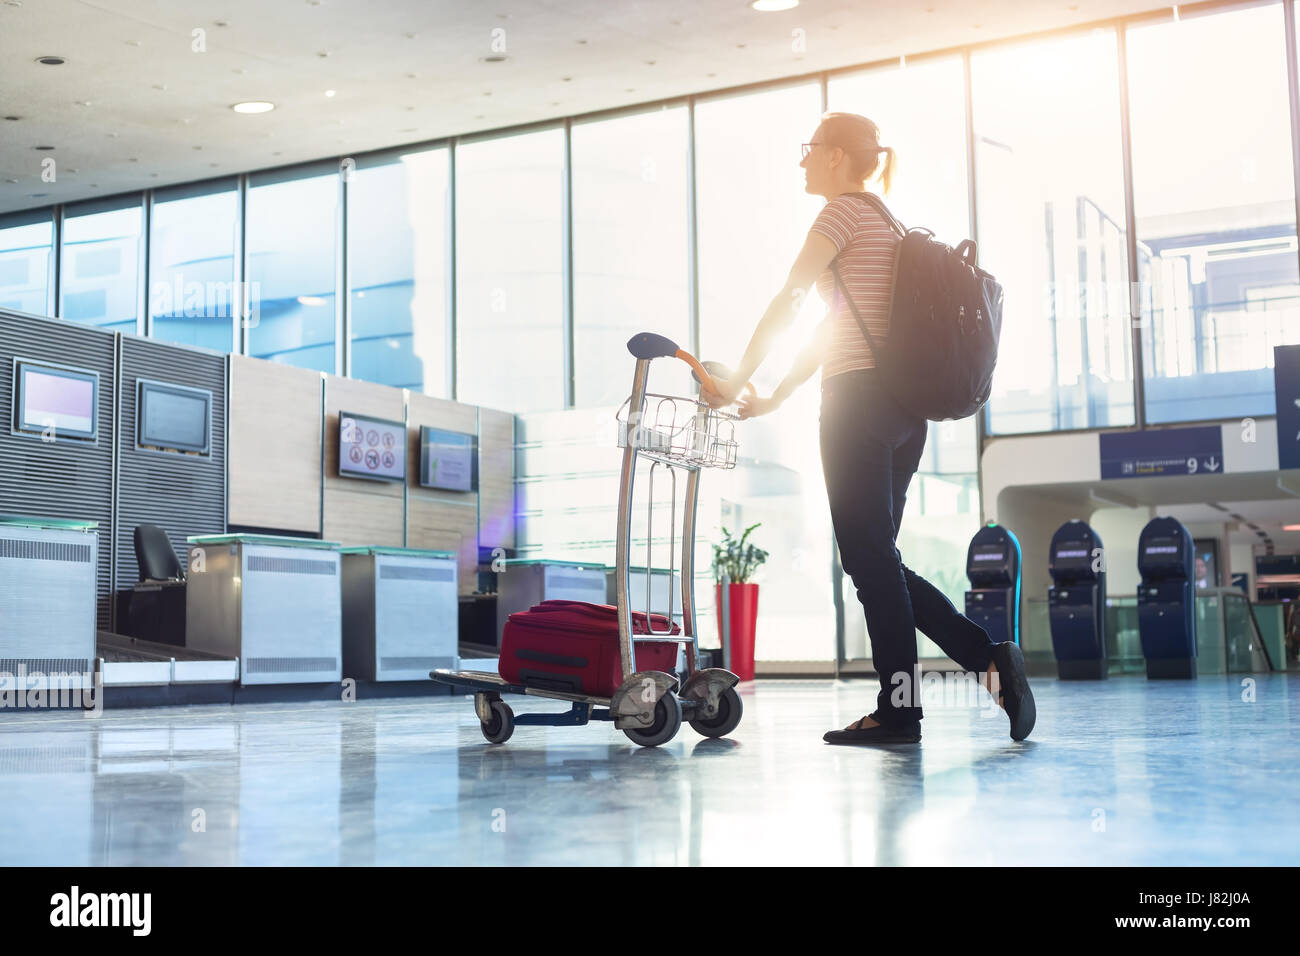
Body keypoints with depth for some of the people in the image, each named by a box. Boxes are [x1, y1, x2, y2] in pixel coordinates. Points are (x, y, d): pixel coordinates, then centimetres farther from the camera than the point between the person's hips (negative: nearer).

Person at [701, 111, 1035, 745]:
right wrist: (776, 399, 26)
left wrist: (735, 383, -3)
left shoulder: (846, 210, -3)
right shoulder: (885, 224, 25)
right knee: (875, 559, 12)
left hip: (860, 401, -9)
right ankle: (989, 656, 3)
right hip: (905, 406, 9)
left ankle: (899, 711, -2)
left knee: (869, 556, -5)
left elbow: (788, 304, -9)